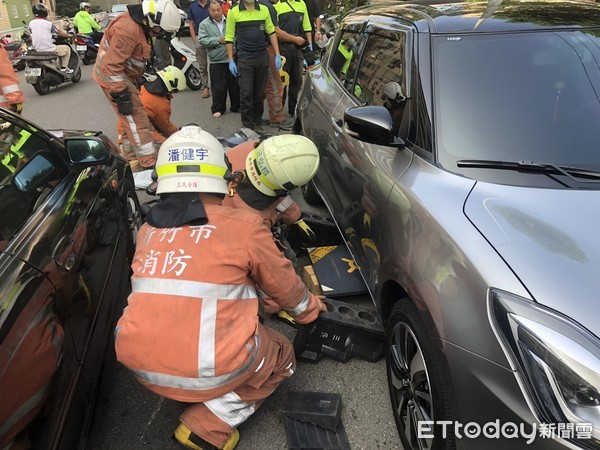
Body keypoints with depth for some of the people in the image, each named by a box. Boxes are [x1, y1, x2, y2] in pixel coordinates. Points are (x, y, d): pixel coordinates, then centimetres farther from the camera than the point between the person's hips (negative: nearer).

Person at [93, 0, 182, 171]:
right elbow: (112, 65, -29)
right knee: (137, 121, -12)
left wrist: (134, 84, 24)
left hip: (124, 75, 11)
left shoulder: (139, 25, 6)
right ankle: (150, 164, -9)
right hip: (113, 77, -10)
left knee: (129, 118, 18)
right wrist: (121, 95, -28)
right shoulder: (128, 28, -27)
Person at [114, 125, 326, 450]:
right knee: (281, 357, 23)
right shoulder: (243, 225, -8)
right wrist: (310, 309, 29)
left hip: (139, 363, 6)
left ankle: (190, 396, 15)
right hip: (209, 369, -6)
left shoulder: (147, 231, 6)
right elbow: (283, 285, 6)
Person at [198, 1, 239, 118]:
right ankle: (218, 109, 16)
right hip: (217, 62, -2)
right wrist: (219, 40, -15)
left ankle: (236, 106, 25)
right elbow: (202, 40, -8)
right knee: (218, 87, 3)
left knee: (235, 85, 11)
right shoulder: (204, 24, 1)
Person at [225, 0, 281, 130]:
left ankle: (257, 123, 19)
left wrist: (277, 55, 4)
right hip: (244, 59, -2)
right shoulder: (234, 12, -2)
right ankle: (247, 126, 6)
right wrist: (231, 61, -3)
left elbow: (271, 32, 10)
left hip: (263, 58, 3)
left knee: (259, 93, 9)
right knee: (246, 94, -2)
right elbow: (229, 38, 1)